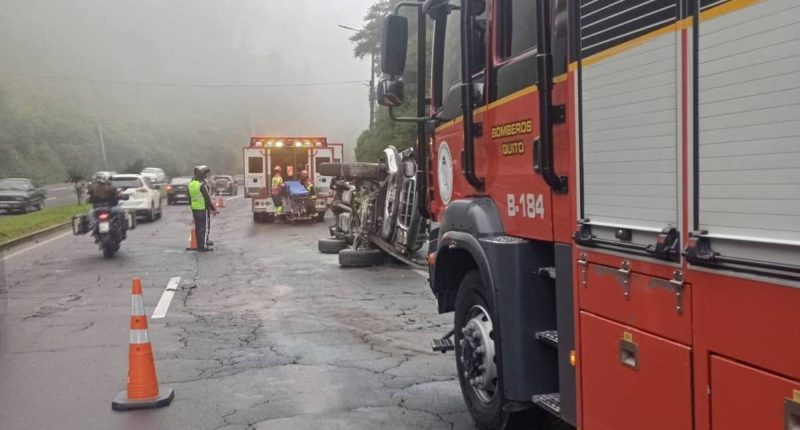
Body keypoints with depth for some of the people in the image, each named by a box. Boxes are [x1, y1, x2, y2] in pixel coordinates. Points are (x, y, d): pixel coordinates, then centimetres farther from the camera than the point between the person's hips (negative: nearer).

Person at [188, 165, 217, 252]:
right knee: (205, 227, 0)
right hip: (203, 209, -8)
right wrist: (213, 209, -9)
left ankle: (200, 244, 24)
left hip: (194, 209, 8)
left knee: (198, 227, 15)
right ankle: (203, 246, 0)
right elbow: (207, 199, -18)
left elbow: (190, 197, 15)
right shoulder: (202, 184, -19)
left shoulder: (191, 184, 7)